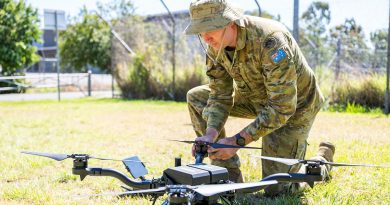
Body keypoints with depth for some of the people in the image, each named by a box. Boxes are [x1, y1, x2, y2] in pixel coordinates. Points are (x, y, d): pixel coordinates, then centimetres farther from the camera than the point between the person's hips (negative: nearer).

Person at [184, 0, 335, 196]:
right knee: (196, 98, -8)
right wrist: (211, 134, -28)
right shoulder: (215, 45, -14)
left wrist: (237, 141, -38)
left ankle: (323, 158, 22)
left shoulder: (270, 41, -37)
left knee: (275, 189, -8)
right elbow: (220, 96, -10)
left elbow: (281, 107, -36)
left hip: (292, 108, -7)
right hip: (257, 97, 7)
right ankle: (230, 178, -2)